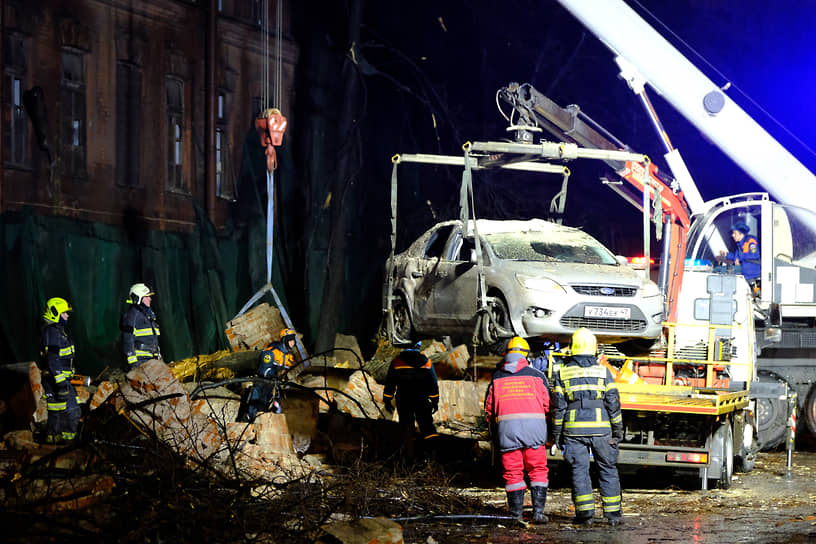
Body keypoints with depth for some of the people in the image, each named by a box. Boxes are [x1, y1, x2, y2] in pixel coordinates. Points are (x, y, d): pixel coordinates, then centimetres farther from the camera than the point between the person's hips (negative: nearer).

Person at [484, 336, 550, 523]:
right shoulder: (537, 375, 4)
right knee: (538, 470, 6)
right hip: (534, 427, -1)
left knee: (512, 472, 5)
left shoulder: (497, 378, 9)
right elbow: (547, 404, 6)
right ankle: (538, 512, 0)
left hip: (507, 429, 1)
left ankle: (516, 515, 5)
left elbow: (489, 408, 13)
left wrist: (494, 426, 28)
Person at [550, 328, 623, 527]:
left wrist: (557, 435, 9)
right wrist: (618, 430, 9)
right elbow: (613, 403, 2)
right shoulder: (603, 371, 3)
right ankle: (613, 514, 5)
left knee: (579, 470, 3)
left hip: (574, 428, 0)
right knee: (608, 470, 6)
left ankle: (584, 512, -4)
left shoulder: (563, 372, 4)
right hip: (601, 428, 0)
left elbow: (558, 406, 4)